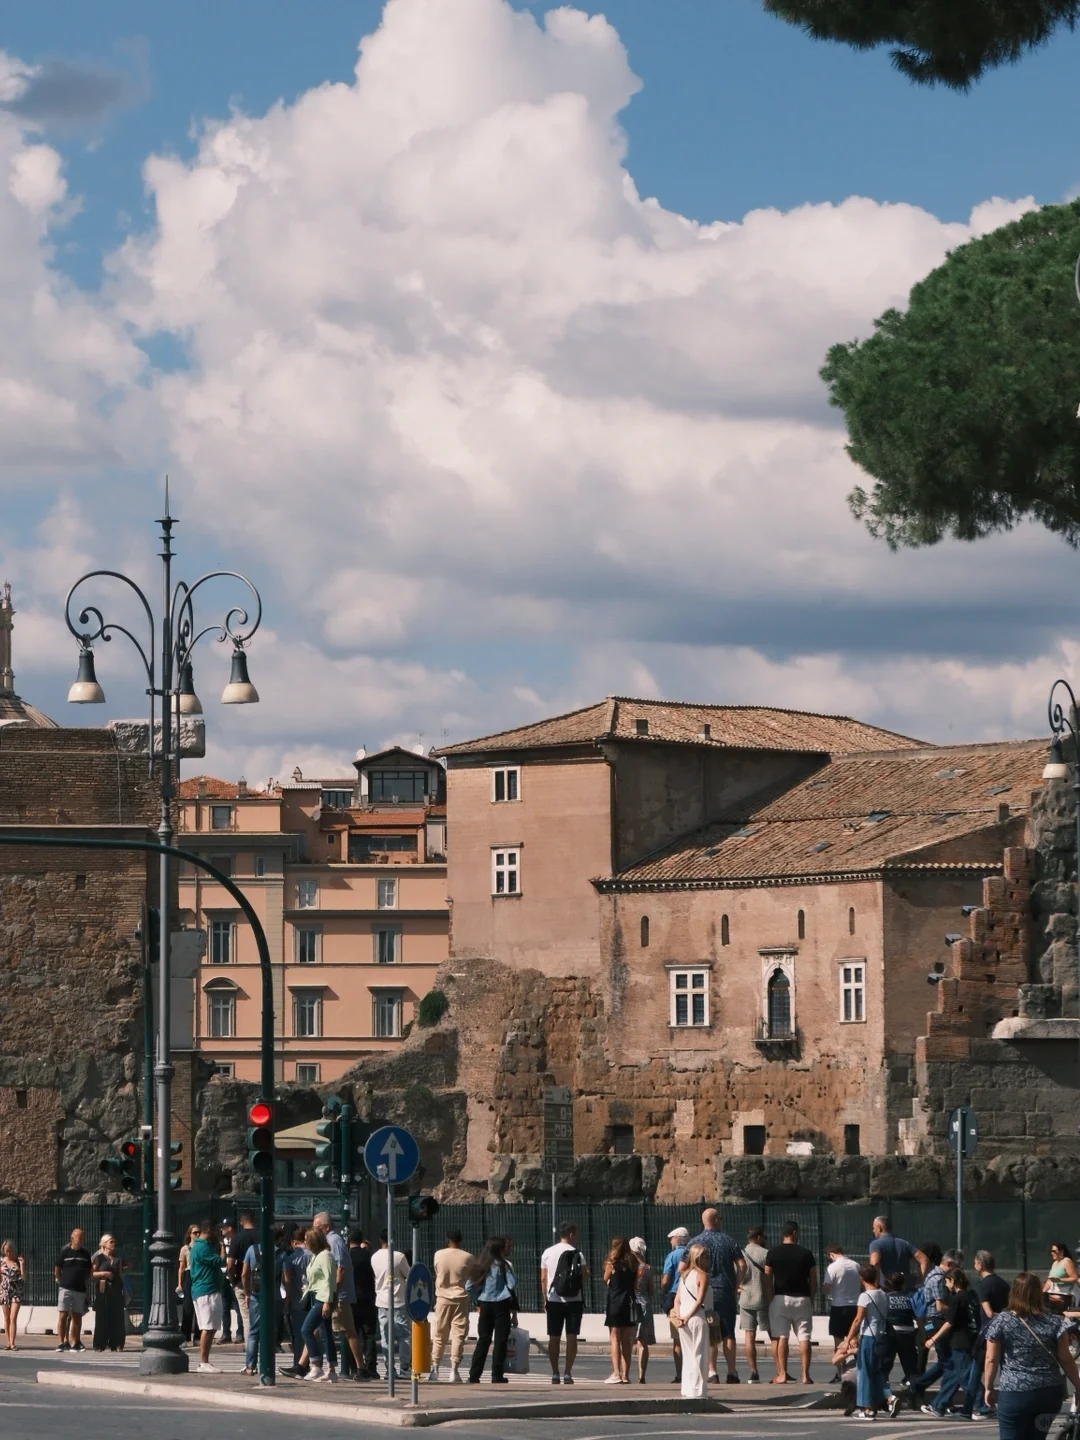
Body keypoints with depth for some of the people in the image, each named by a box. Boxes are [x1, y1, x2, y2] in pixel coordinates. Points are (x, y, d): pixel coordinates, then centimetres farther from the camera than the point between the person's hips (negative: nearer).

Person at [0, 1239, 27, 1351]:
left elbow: (24, 1277, -5)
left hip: (17, 1291, -2)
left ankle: (12, 1343, -13)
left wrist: (22, 1265, -15)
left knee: (13, 1318, -11)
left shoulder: (19, 1261, 0)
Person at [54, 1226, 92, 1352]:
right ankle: (62, 1342, -6)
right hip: (66, 1288, -4)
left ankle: (75, 1343, 11)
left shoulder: (85, 1254, 9)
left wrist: (86, 1284, 10)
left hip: (80, 1289, 4)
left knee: (77, 1316, 6)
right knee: (63, 1315, -7)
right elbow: (57, 1270, 5)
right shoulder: (65, 1252, -1)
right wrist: (61, 1282, 4)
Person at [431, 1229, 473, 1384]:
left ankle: (435, 1369, 9)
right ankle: (454, 1371, -8)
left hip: (443, 1299, 2)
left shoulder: (438, 1255, -2)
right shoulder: (468, 1257, -6)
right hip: (461, 1299, -2)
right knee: (458, 1336, -1)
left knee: (440, 1336, 11)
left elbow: (436, 1272, 10)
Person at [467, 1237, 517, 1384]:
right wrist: (514, 1312, -7)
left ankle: (474, 1376, 6)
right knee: (500, 1341, 1)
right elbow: (512, 1287, -11)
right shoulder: (504, 1265, -8)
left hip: (485, 1305, 5)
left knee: (483, 1340, 9)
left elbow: (470, 1286, 9)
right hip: (501, 1305, -5)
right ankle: (497, 1376, -1)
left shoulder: (481, 1265, 8)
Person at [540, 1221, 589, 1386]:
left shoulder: (548, 1253, 3)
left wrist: (545, 1299, 10)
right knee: (571, 1337, 1)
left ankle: (555, 1374, 5)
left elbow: (543, 1279, 3)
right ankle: (567, 1373, -4)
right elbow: (586, 1274, -13)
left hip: (554, 1300, 2)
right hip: (574, 1300, -2)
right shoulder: (576, 1254, -6)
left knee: (554, 1338, 7)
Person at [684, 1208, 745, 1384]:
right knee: (728, 1334, 6)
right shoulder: (728, 1241, 3)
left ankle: (712, 1371, -8)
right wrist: (735, 1286, 7)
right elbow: (742, 1265, -1)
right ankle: (732, 1373, 5)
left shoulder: (696, 1242, -1)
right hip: (726, 1293, 2)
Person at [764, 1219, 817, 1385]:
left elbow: (768, 1278, 1)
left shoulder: (773, 1253, 0)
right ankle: (805, 1375, -3)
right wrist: (812, 1298, 14)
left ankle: (782, 1374, -5)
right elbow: (813, 1280, 4)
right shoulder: (806, 1253, 1)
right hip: (802, 1299, 1)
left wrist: (770, 1298, 10)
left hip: (781, 1298, -1)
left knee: (781, 1337, 0)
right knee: (804, 1338, 2)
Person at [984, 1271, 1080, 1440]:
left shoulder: (1001, 1322, -5)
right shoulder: (1054, 1323, 0)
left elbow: (992, 1360, -3)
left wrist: (989, 1388, 9)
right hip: (1050, 1393, 3)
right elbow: (1066, 1360, 3)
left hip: (1014, 1394, -3)